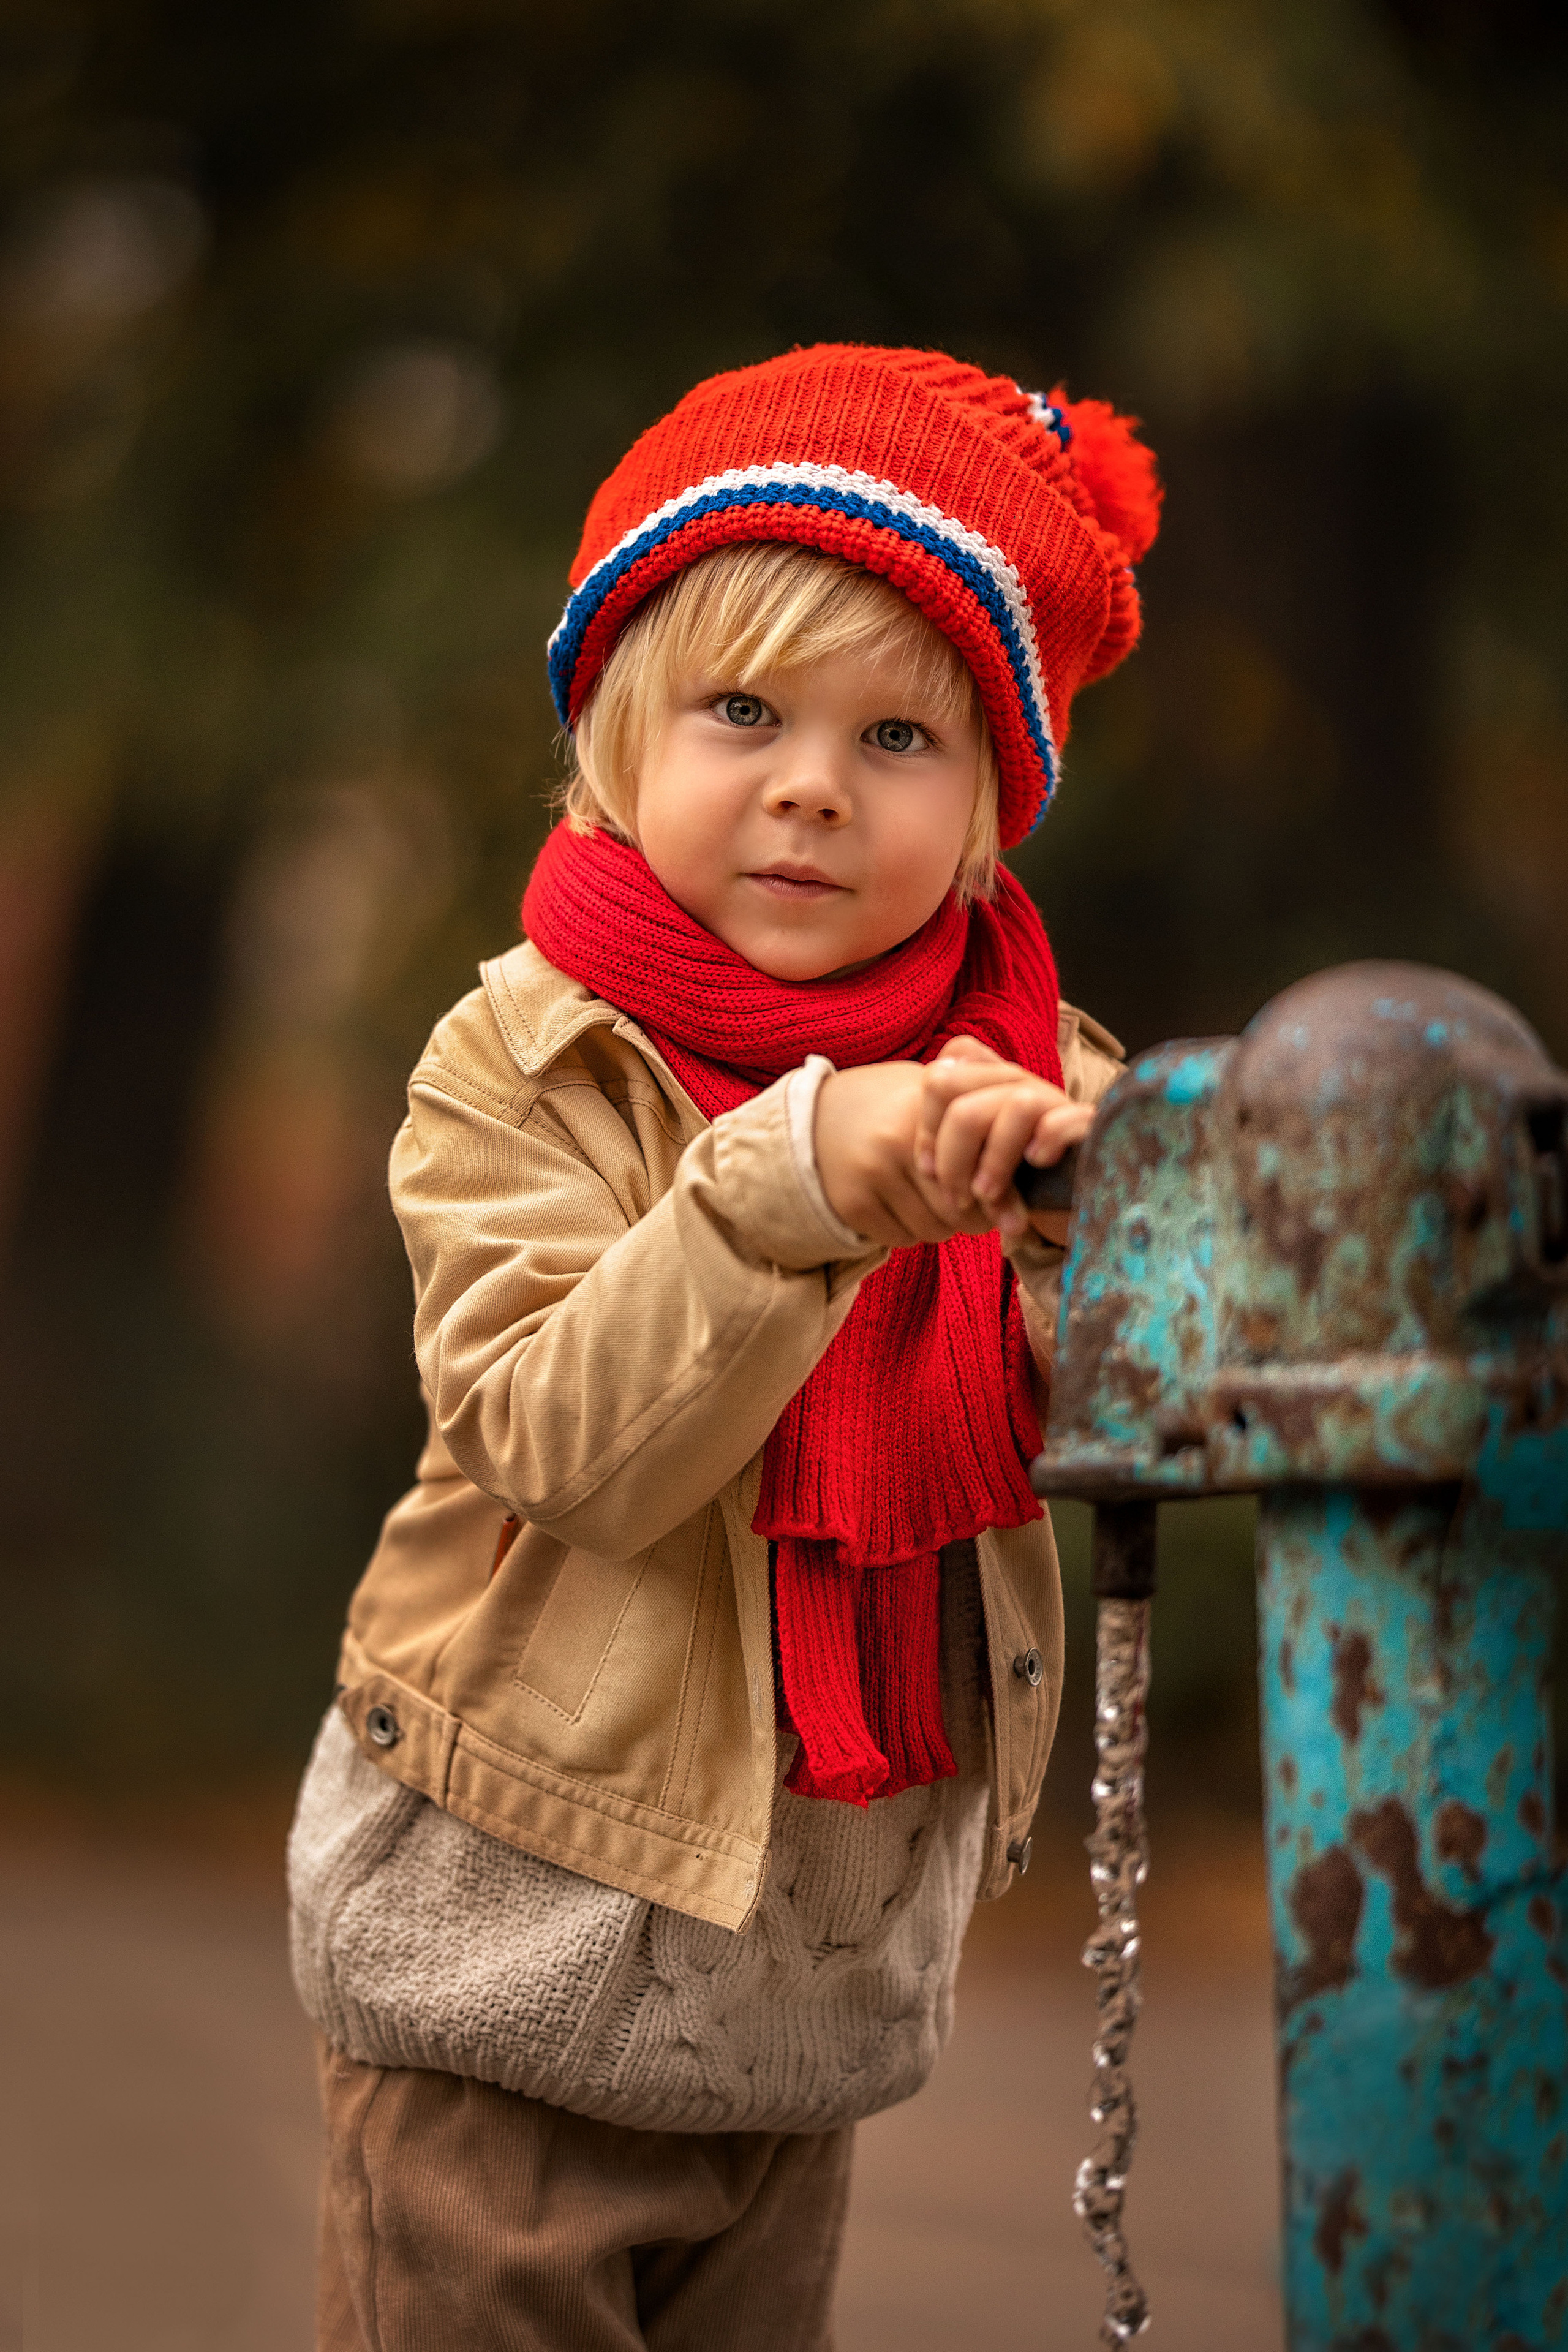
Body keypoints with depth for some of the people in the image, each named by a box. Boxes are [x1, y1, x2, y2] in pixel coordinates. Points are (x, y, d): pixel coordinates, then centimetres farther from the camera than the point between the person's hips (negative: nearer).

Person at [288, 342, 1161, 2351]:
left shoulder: (1023, 1070, 0)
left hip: (825, 1956, 4)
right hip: (525, 1930, -4)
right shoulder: (522, 1068, -11)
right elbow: (576, 1448, -24)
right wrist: (797, 1188, -36)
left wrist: (1084, 1235, -29)